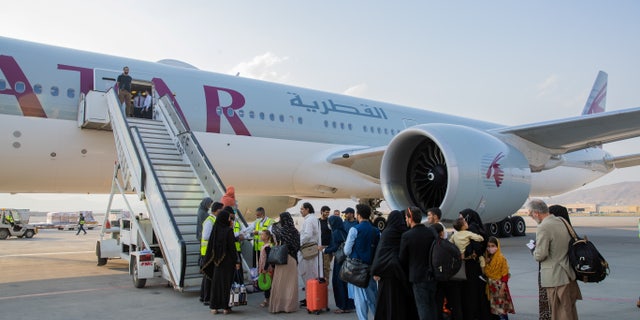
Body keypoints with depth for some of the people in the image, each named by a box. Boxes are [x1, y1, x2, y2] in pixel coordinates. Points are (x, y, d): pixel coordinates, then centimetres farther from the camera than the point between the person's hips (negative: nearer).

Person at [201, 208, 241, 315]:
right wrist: (237, 262, -9)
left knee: (216, 282, 10)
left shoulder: (215, 230, 1)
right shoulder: (228, 230, -13)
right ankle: (225, 307, 8)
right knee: (226, 282, 4)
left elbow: (210, 246, 3)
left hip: (217, 261, 5)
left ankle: (214, 307, 14)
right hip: (227, 261, -5)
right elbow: (232, 247, -14)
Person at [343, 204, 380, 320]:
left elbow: (347, 250, -9)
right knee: (372, 294, 17)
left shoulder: (355, 229, -12)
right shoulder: (376, 231, 2)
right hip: (371, 266, 5)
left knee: (359, 295, 1)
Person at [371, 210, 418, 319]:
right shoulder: (405, 232, 1)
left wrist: (376, 271, -13)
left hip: (389, 269, -4)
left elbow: (380, 252, -15)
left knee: (389, 297, 3)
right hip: (403, 270, 4)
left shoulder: (387, 233, -11)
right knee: (403, 296, 13)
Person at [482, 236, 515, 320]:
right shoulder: (486, 259, 4)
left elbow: (505, 275, -13)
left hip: (499, 286, -6)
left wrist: (502, 288, -16)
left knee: (501, 308, -3)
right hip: (490, 286, 6)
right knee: (493, 308, 13)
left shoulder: (501, 259, -13)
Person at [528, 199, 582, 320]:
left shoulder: (543, 227, -20)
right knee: (570, 309, 20)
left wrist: (534, 250, 0)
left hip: (555, 277, -9)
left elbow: (540, 255, -22)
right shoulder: (561, 222, 6)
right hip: (569, 273, 9)